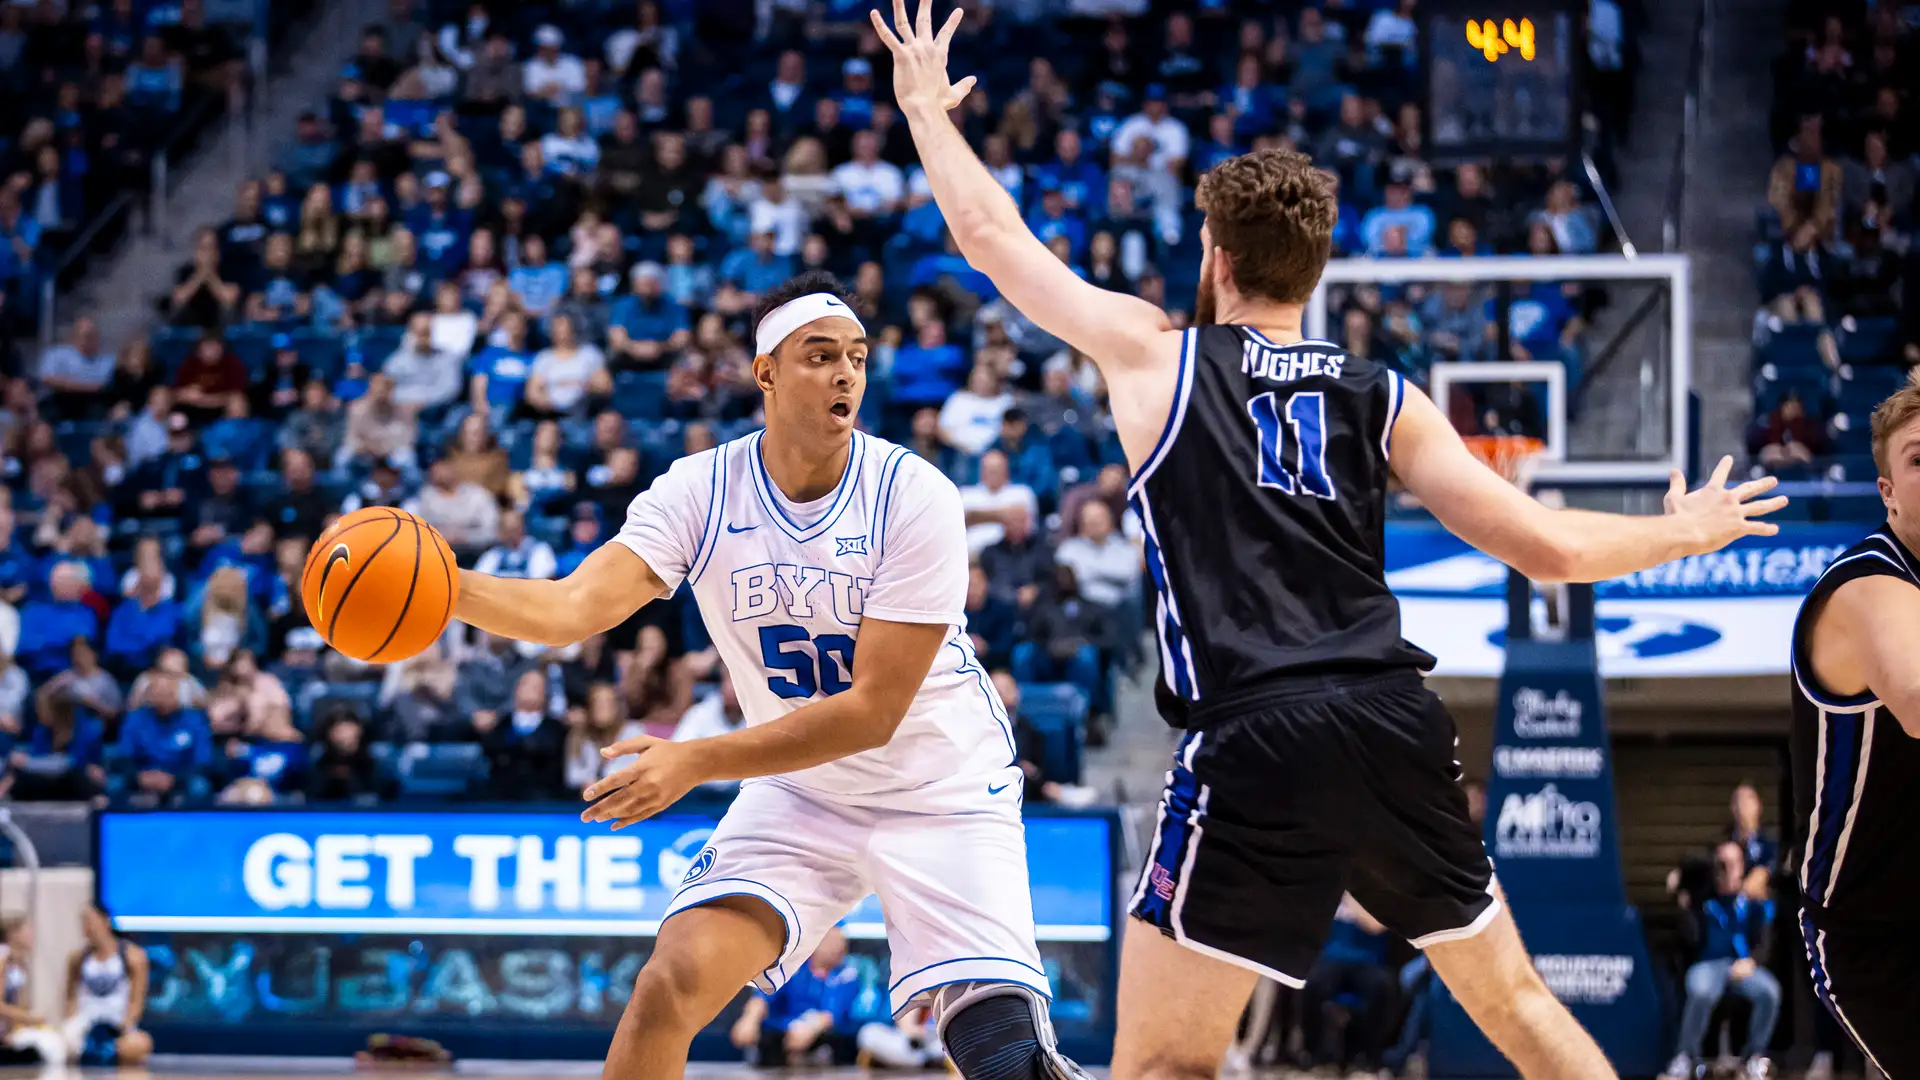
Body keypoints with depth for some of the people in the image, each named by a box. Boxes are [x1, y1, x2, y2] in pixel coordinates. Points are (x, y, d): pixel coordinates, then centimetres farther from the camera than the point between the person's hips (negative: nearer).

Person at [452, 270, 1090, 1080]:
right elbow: (577, 608, -24)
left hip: (941, 793, -3)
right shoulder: (699, 492, -11)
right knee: (670, 988, -15)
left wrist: (697, 761, -28)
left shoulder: (916, 498, -20)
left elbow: (873, 709, -22)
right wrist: (444, 585, -43)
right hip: (798, 793, 3)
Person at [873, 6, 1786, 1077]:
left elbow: (992, 235, 19)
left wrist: (928, 110, 36)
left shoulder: (1156, 356, 9)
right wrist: (1684, 533, 28)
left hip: (1255, 745, -4)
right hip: (1397, 720, 4)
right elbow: (1546, 547, 10)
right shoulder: (1384, 397, 14)